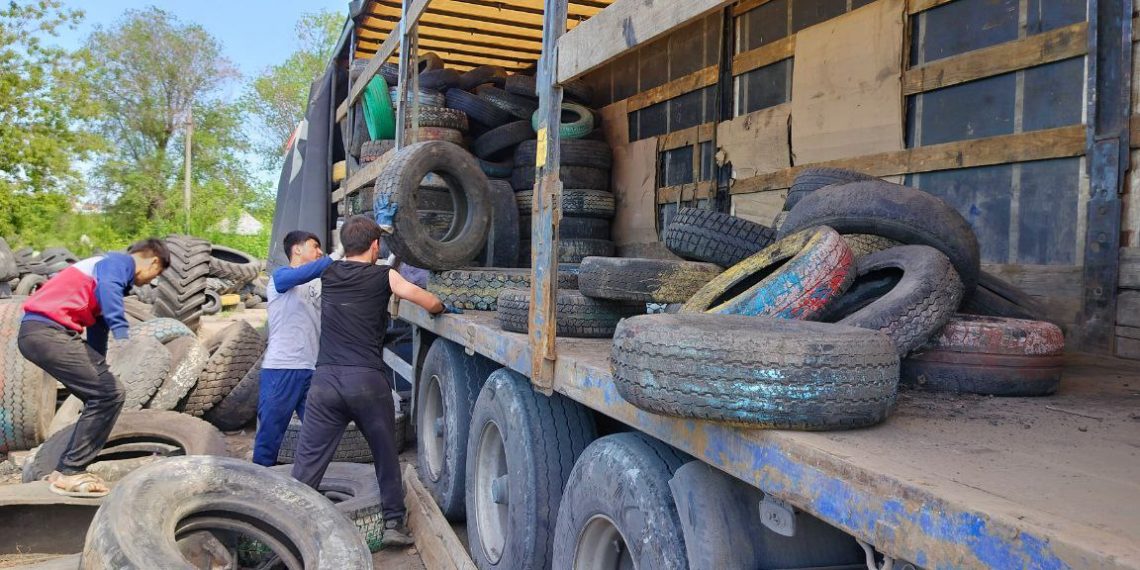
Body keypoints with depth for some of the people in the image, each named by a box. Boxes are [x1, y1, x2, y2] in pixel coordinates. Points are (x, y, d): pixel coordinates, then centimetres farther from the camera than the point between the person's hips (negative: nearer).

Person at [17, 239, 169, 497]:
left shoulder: (112, 265, 28)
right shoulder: (121, 262, -1)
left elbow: (98, 326, 36)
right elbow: (107, 287, -27)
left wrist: (99, 370, 43)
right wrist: (121, 331, -42)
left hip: (40, 331, 10)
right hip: (46, 332, -10)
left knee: (104, 394, 12)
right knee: (109, 394, -9)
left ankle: (68, 469, 18)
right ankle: (69, 474, -3)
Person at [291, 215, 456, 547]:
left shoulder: (328, 274, 13)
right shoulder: (384, 276, 3)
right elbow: (429, 303, -1)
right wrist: (442, 308, 21)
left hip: (325, 379, 2)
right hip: (368, 381, -2)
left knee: (308, 462, 5)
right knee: (386, 457, 15)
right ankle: (394, 523, 22)